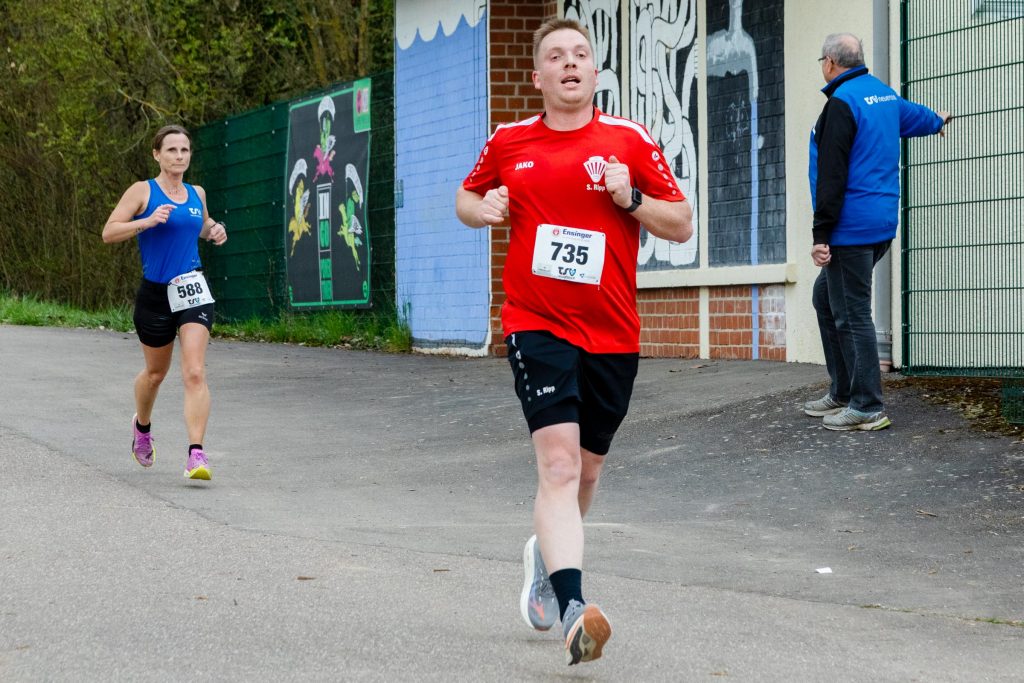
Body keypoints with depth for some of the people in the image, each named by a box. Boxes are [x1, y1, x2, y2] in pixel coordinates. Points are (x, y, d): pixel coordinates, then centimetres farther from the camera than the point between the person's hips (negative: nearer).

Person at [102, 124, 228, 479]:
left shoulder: (197, 194, 10)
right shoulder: (143, 191, -4)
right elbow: (108, 233, -10)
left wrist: (215, 230, 8)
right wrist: (147, 221, -24)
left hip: (193, 290, 2)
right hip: (155, 293, -2)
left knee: (195, 373, -15)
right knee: (155, 372, 16)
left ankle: (196, 453, -20)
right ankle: (142, 425, 47)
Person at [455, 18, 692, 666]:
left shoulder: (630, 141, 1)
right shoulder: (508, 143, 5)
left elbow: (682, 225, 4)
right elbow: (467, 197, 22)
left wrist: (631, 200, -14)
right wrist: (481, 209, -1)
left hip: (613, 333, 2)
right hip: (537, 326, -2)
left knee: (587, 469, 16)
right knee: (559, 462, -19)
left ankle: (547, 553, 46)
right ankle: (571, 607, -28)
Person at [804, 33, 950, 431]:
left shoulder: (842, 102, -14)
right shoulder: (884, 94, 14)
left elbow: (831, 175, -19)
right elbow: (913, 115, 37)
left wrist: (821, 234, -20)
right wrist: (937, 120, 61)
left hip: (852, 229, -10)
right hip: (881, 222, 10)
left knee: (851, 314, -7)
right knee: (825, 298, 18)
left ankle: (867, 408, -5)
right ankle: (842, 393, 20)